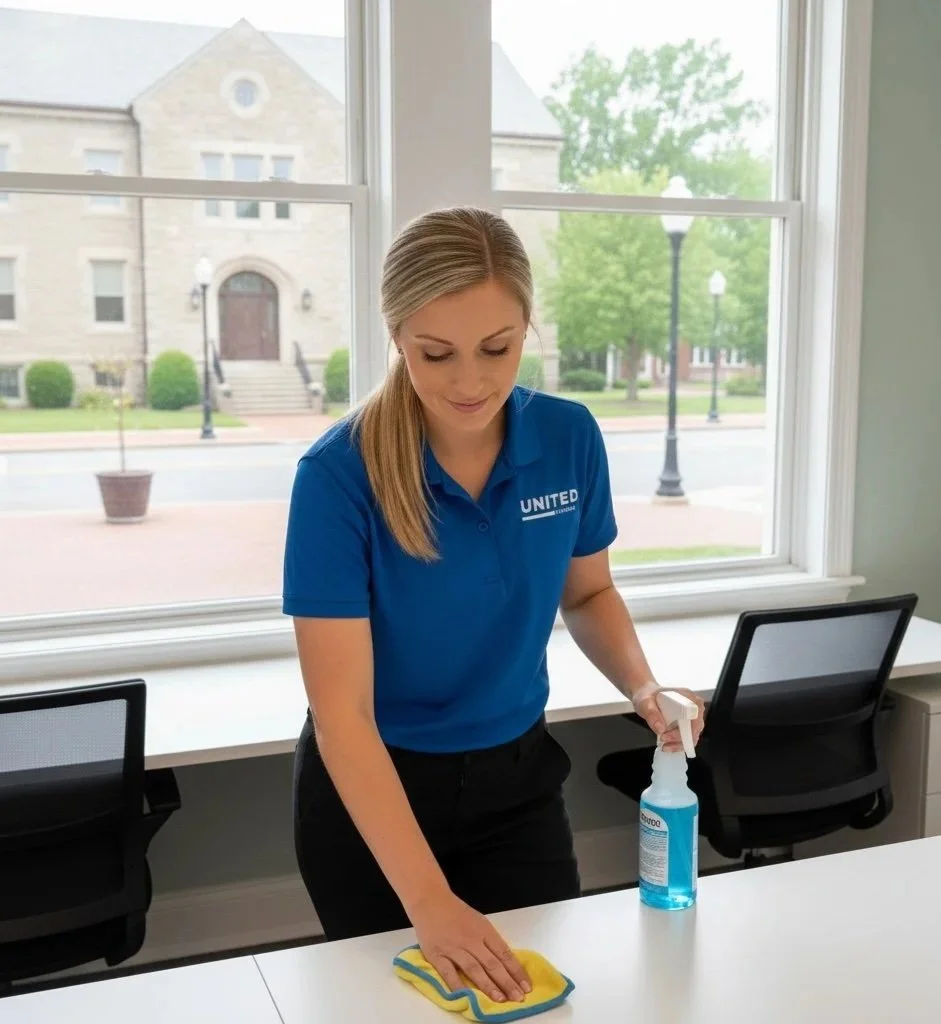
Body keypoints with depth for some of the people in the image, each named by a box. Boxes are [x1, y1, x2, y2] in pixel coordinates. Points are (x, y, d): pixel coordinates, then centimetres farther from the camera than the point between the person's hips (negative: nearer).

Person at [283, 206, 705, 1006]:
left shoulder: (570, 438, -13)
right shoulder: (339, 473, -25)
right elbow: (341, 712, -26)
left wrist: (644, 687, -13)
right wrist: (428, 900, -33)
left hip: (517, 778, 3)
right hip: (372, 792, -2)